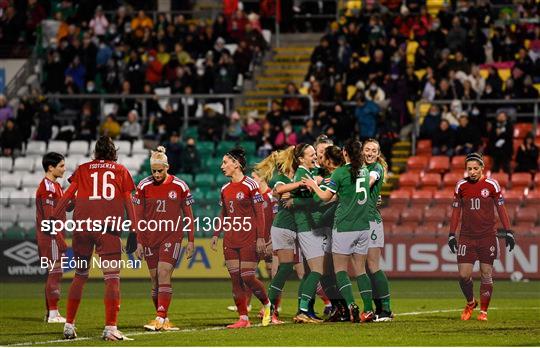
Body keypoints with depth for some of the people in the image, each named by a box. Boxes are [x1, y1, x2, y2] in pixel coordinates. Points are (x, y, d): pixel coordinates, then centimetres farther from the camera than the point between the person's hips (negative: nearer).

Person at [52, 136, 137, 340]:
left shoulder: (83, 169, 15)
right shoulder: (121, 171, 14)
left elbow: (67, 196, 7)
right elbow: (128, 203, 10)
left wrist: (53, 220, 6)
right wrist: (133, 231, 10)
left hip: (82, 225, 2)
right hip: (109, 227, -2)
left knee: (80, 275, 14)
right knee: (112, 277, -3)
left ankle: (69, 326, 15)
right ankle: (110, 328, -14)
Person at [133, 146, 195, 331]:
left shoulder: (179, 186, -2)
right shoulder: (144, 186, 1)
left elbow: (188, 215, 4)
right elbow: (138, 217, 5)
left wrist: (191, 241, 3)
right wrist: (139, 242, 1)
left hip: (172, 235, -3)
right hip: (150, 238, 3)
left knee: (163, 274, -17)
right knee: (155, 280, 3)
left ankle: (160, 318, -18)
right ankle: (164, 320, 11)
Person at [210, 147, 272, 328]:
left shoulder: (250, 185, -8)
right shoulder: (225, 189, 12)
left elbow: (260, 213, -9)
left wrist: (261, 238, -13)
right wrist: (216, 235, 11)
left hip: (249, 239, -7)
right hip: (230, 240, 7)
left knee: (247, 277, -10)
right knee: (235, 279, 1)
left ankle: (267, 305, 15)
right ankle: (243, 318, 4)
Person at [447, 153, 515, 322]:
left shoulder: (491, 184, -3)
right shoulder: (461, 186, 4)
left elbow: (501, 208, 4)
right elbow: (456, 210, 12)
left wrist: (508, 232, 1)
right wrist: (451, 234, 9)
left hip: (487, 236, -2)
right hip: (466, 236, 2)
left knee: (486, 274, 0)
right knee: (463, 275, -5)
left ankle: (483, 311, 12)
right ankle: (470, 303, 20)